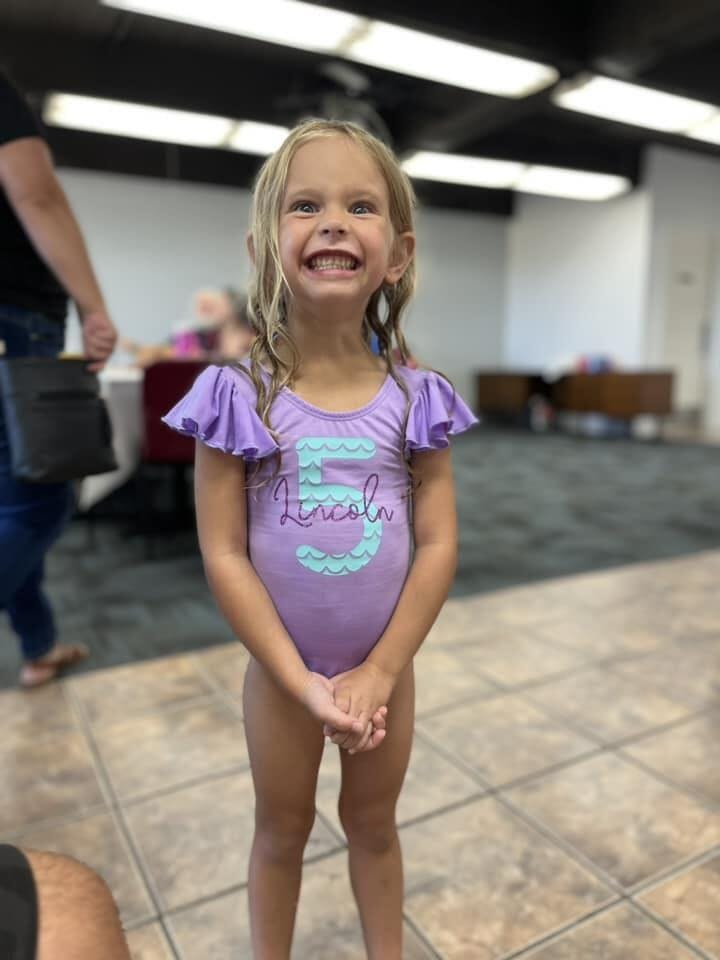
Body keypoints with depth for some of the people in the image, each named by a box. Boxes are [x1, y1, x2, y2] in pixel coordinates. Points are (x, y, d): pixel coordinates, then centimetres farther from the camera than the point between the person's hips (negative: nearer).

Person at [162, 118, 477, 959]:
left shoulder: (413, 399, -10)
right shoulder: (238, 397, -15)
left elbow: (437, 545, -9)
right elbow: (224, 555, -14)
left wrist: (379, 672, -12)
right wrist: (303, 681, -15)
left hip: (387, 668, 2)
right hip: (281, 672, -1)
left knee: (372, 824, 24)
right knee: (281, 830, 23)